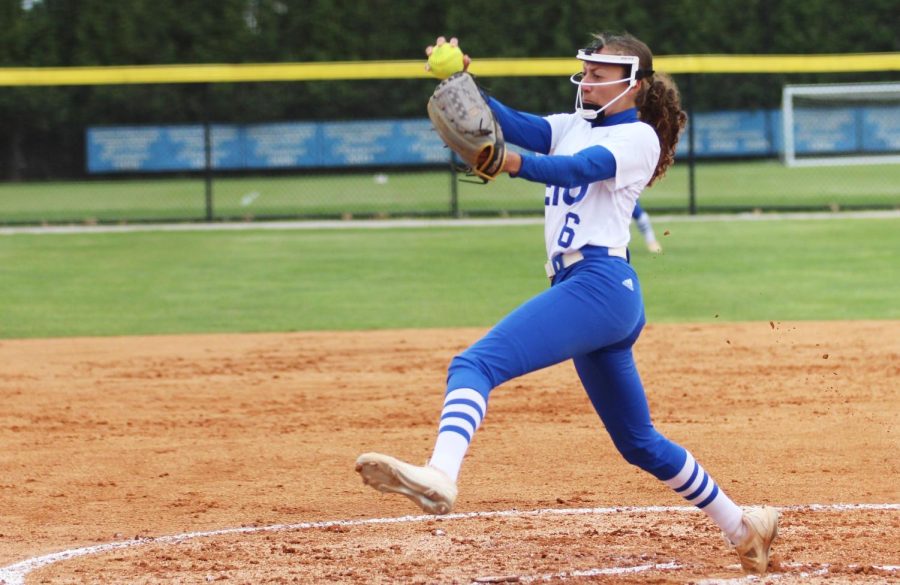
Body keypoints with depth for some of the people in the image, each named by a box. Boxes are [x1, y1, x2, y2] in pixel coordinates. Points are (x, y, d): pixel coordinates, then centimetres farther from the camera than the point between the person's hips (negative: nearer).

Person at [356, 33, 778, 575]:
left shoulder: (639, 138, -2)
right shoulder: (574, 126, 21)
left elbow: (579, 168, -22)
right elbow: (518, 126, 3)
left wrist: (514, 163, -42)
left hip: (600, 284, -10)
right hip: (579, 289, 10)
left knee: (476, 364, -27)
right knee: (640, 444, 19)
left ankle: (440, 477, -51)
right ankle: (743, 526, 30)